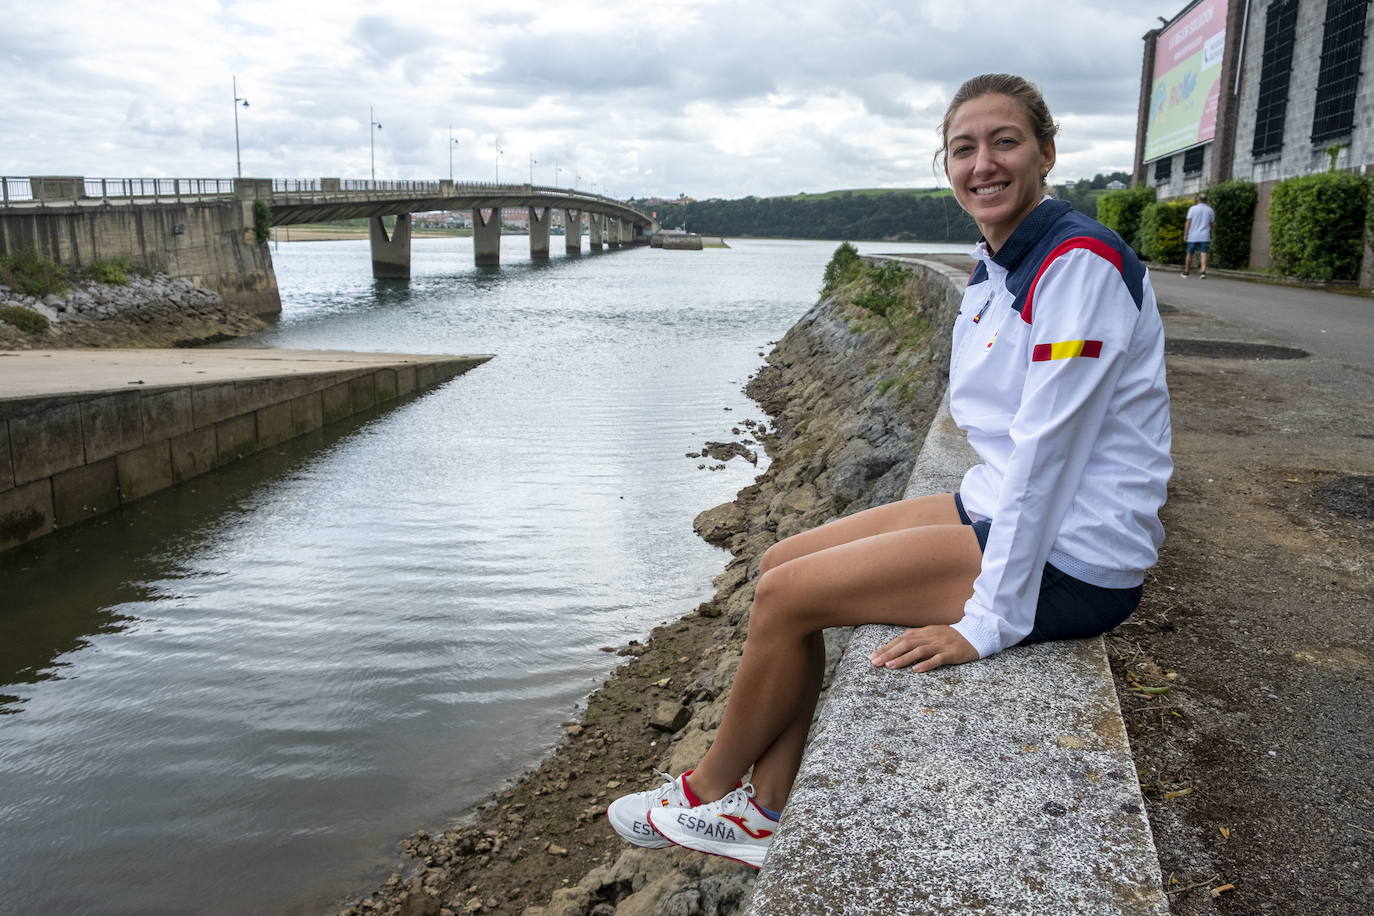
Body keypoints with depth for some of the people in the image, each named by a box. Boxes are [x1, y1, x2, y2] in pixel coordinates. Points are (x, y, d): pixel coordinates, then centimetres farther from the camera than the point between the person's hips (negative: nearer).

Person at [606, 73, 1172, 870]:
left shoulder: (1080, 261, -20)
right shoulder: (997, 268, 8)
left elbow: (1050, 446, -24)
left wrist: (991, 620, -24)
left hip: (1071, 559, -9)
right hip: (999, 508, 9)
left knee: (786, 596, -10)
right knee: (781, 565, 4)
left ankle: (710, 787, 16)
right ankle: (766, 814, 10)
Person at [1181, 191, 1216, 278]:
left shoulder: (1193, 208, -2)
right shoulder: (1210, 210, 5)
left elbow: (1188, 222, -5)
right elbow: (1212, 223, 11)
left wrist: (1185, 235, -2)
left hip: (1192, 236, -1)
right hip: (1205, 237, 1)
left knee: (1189, 254, 11)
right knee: (1203, 254, -5)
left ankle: (1186, 272, 19)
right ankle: (1203, 271, -20)